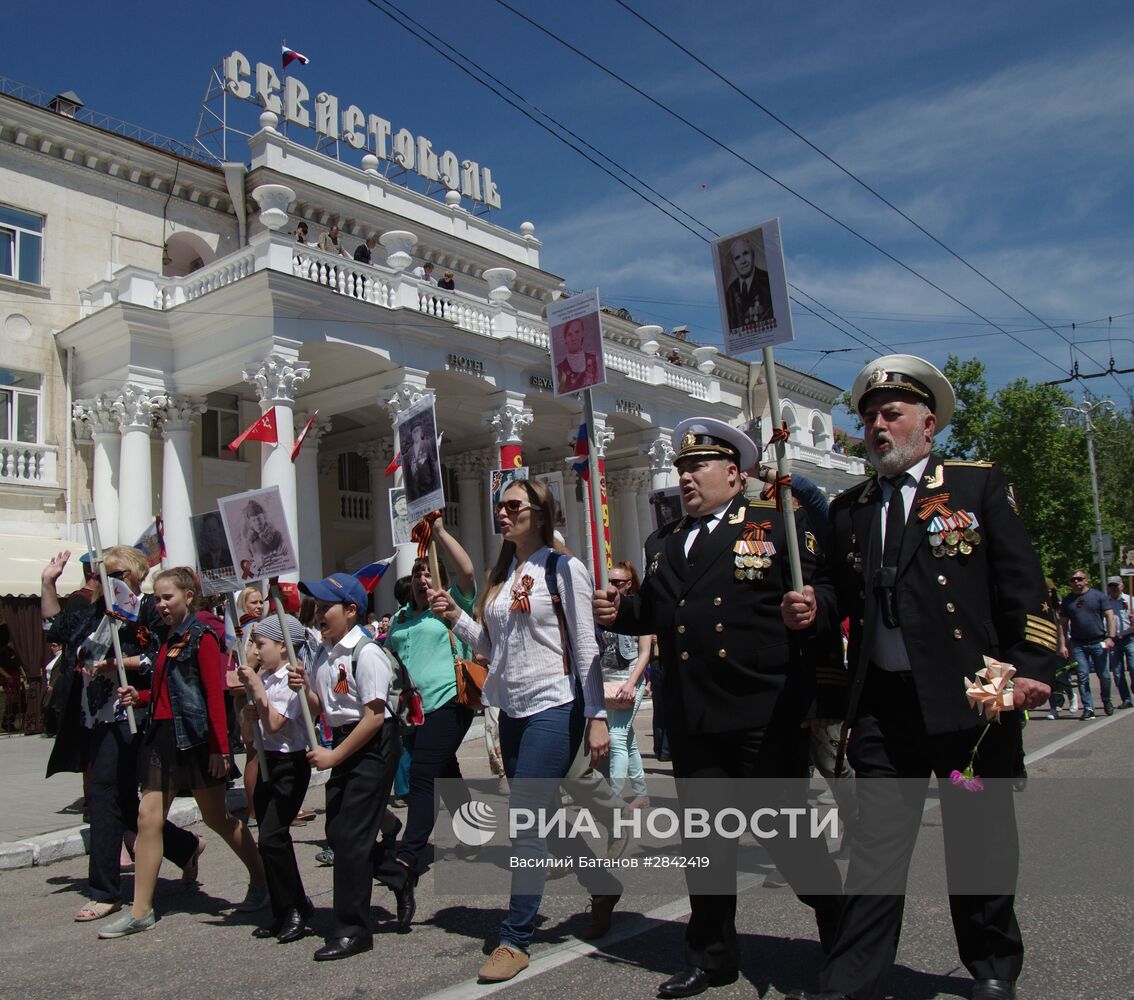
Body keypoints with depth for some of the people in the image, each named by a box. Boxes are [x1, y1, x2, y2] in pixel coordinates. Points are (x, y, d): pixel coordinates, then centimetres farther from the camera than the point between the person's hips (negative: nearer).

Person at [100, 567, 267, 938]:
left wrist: (220, 748, -18)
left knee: (216, 818, 5)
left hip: (195, 736, -7)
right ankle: (140, 911, 10)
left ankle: (261, 880, 25)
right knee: (149, 816, 3)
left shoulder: (201, 636, -11)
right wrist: (139, 696, 0)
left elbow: (215, 694, -16)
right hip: (164, 733, 8)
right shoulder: (169, 638, 13)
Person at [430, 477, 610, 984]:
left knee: (525, 823, -7)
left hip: (554, 708, -8)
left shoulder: (564, 569, -7)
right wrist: (455, 616, 0)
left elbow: (586, 647, -10)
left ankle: (515, 940, 5)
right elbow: (492, 646, 15)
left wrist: (596, 717, -14)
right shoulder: (501, 576, 13)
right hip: (513, 710, 8)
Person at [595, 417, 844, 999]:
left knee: (787, 832, 7)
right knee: (704, 841, 14)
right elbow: (652, 613, 22)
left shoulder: (776, 528, 0)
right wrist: (618, 611, 3)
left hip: (765, 716, -5)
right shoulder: (663, 544, 16)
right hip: (691, 721, 5)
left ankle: (843, 933, 32)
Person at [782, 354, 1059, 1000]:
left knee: (979, 843, 12)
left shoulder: (981, 485, 2)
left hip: (971, 698, -2)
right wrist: (813, 603, -6)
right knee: (877, 845, 5)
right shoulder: (850, 508, 13)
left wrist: (1031, 669, -11)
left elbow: (1023, 587, -3)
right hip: (882, 704, 3)